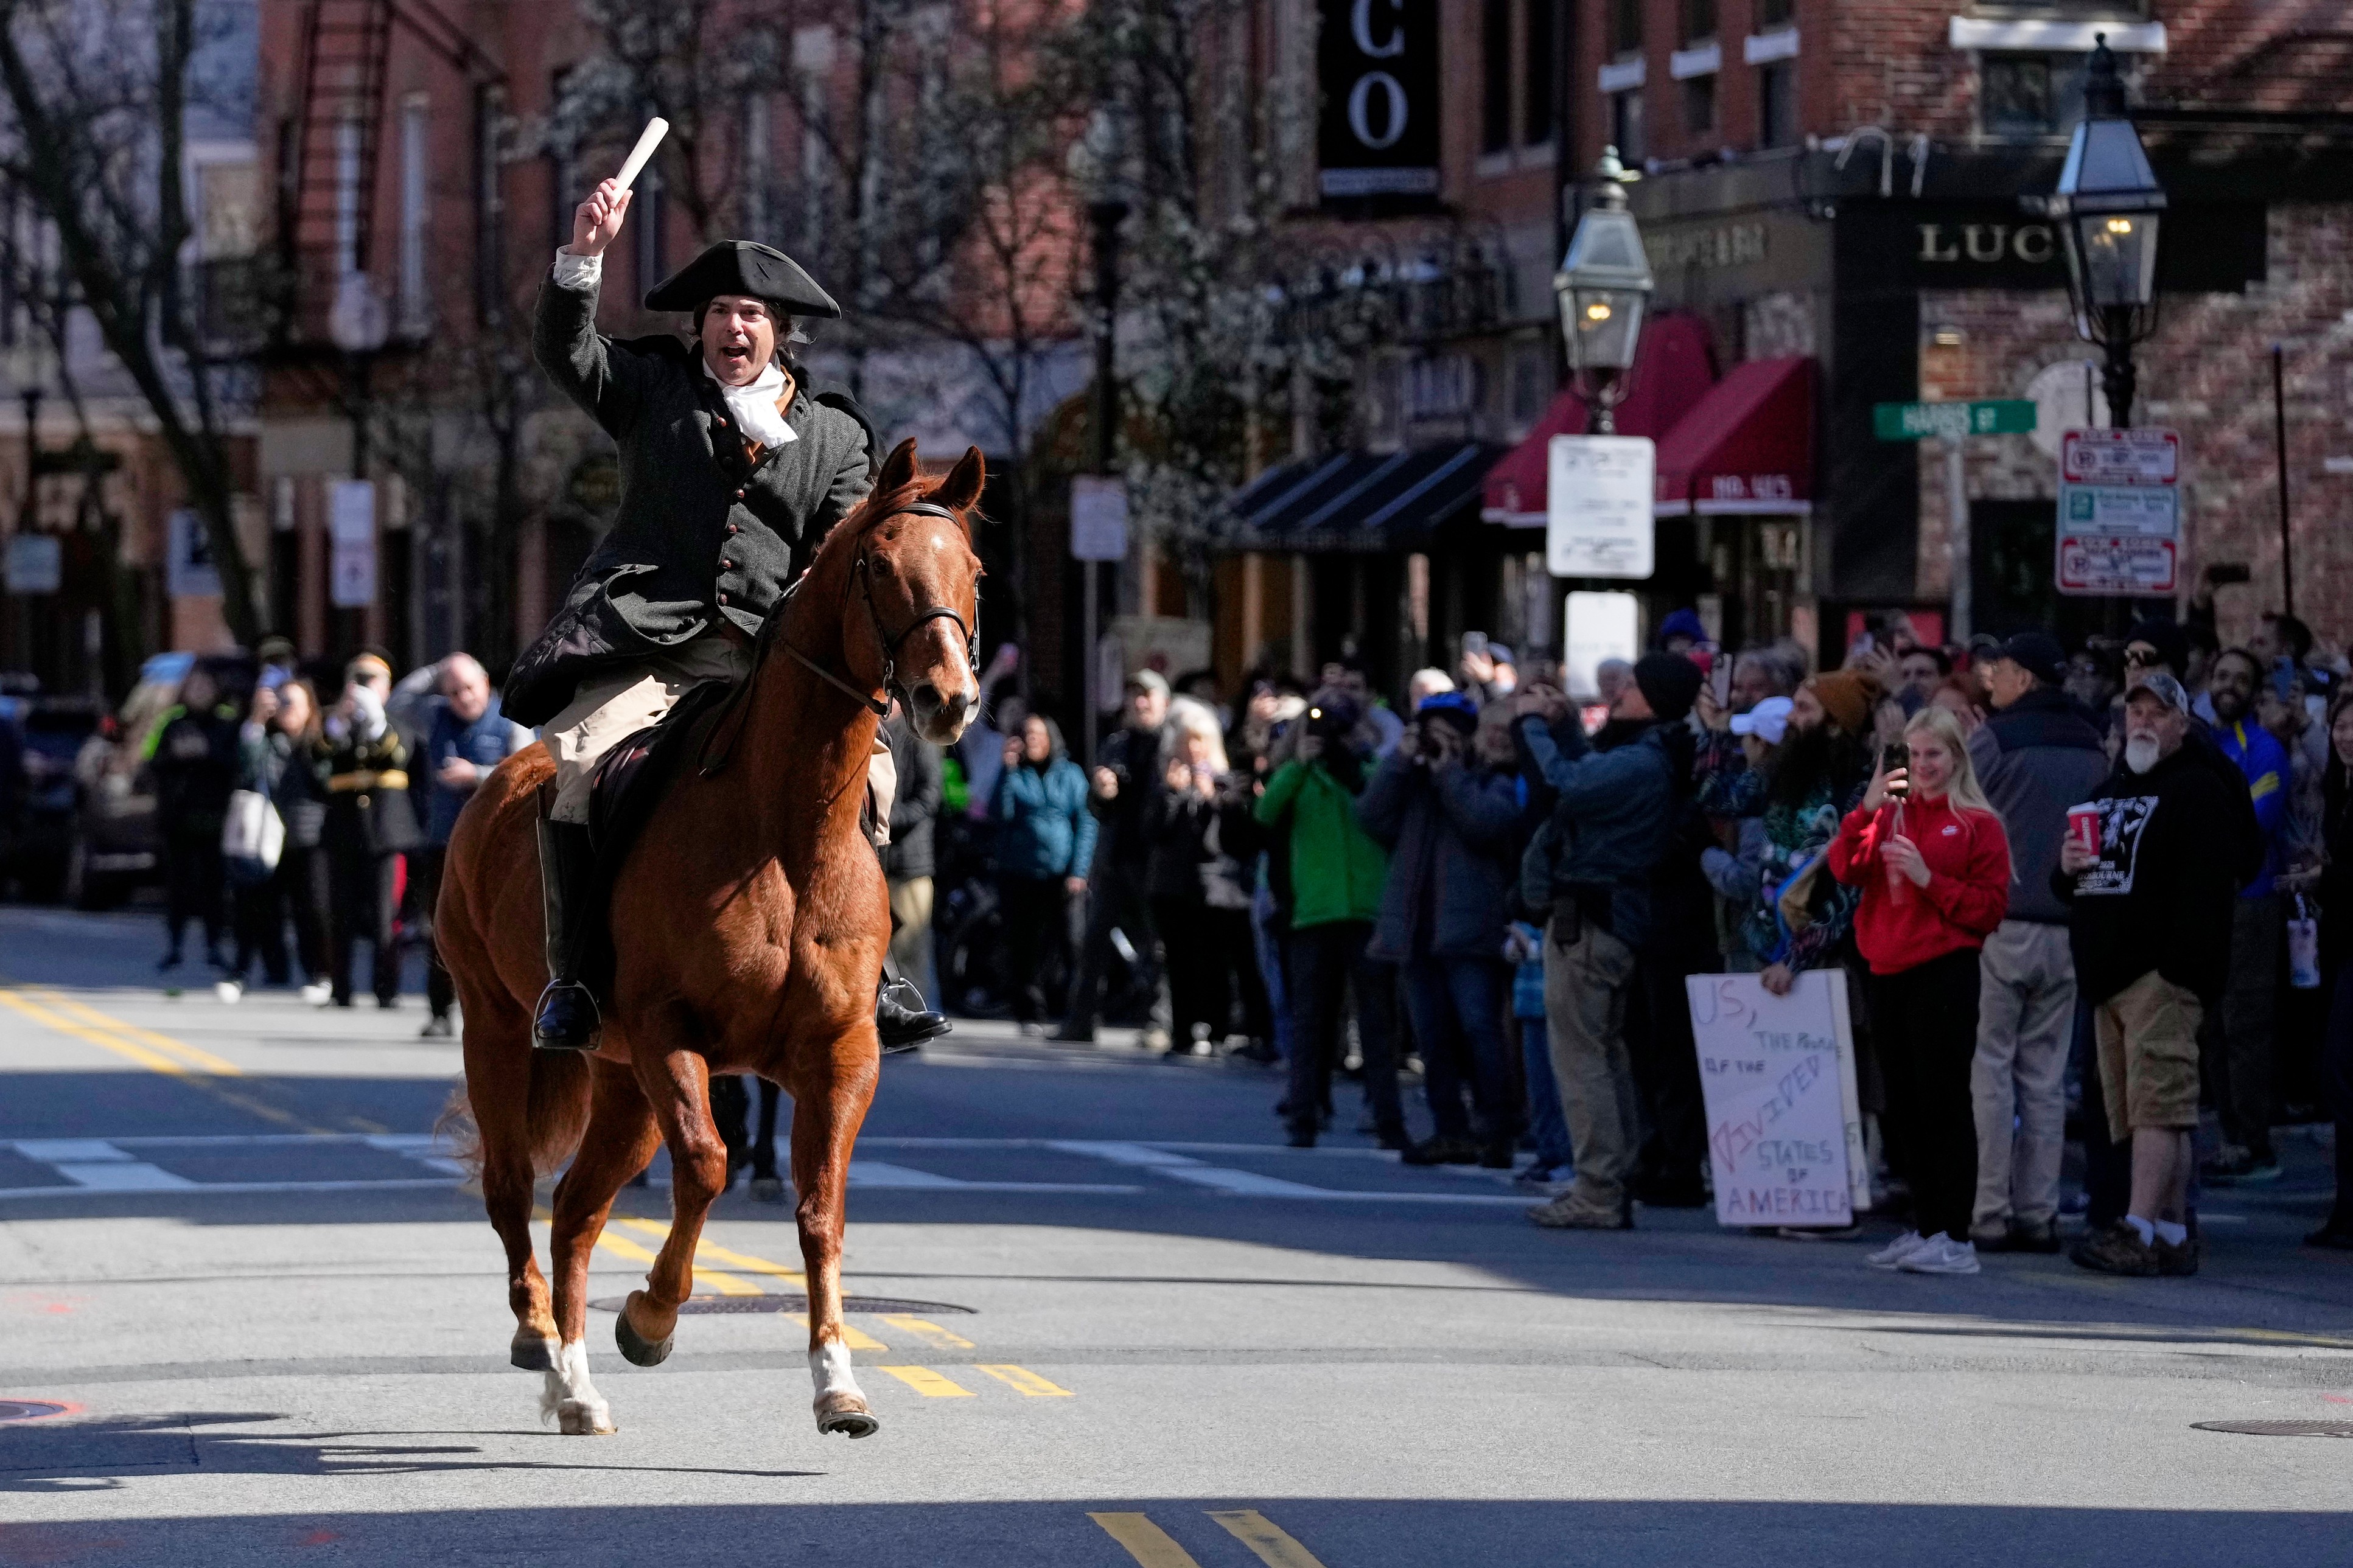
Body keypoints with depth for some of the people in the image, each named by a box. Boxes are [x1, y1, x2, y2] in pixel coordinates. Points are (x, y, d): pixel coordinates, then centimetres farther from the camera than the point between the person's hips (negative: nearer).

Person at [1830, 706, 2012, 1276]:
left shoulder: (1978, 824, -1)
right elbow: (1847, 869, 1)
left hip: (1945, 974, -6)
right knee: (1907, 1106, 10)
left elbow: (1989, 906, -6)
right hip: (1889, 973, 6)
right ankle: (1924, 1229, 18)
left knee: (1944, 1103, -6)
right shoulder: (1891, 815, 13)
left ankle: (1954, 1236, -5)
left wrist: (1929, 879, -15)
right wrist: (1866, 809, -11)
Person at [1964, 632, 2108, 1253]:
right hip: (2072, 928, 5)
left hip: (2004, 923, -5)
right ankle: (2038, 1214, 7)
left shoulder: (1994, 740, -7)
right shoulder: (2093, 747, 10)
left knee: (1993, 1067, -1)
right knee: (2045, 1073, 9)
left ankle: (1991, 1215, -4)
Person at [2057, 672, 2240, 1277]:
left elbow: (2207, 887, -13)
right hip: (2109, 973, 8)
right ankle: (2175, 1233, 12)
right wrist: (2067, 868, 5)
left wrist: (2187, 965, -22)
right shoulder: (2110, 789, 23)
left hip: (2162, 974, -8)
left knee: (2156, 1101, -14)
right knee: (2151, 1111, 9)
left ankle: (2139, 1230, -21)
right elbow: (2069, 887, 29)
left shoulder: (2198, 790, -2)